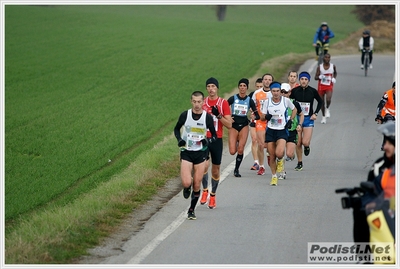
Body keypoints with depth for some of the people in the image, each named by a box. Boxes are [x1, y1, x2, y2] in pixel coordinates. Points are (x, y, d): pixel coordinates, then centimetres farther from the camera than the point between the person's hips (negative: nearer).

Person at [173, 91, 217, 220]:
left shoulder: (207, 117, -6)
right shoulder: (185, 115, -5)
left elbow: (214, 135, 4)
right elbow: (176, 129, 11)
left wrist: (208, 141, -17)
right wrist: (179, 139, -8)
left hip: (201, 152, 0)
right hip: (186, 152, 0)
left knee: (197, 185, 3)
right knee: (186, 183, -16)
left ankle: (191, 210, 20)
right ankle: (187, 188, 22)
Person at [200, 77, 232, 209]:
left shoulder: (223, 103, -1)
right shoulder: (202, 103, 6)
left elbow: (229, 125, -5)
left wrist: (218, 115, -18)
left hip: (217, 140, 0)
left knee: (216, 169, 7)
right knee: (204, 164, -21)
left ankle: (213, 195, 24)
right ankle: (205, 190, 0)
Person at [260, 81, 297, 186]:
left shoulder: (286, 100, -4)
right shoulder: (267, 102, 0)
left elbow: (294, 110, 14)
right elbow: (262, 117, 7)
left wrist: (290, 120, 0)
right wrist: (266, 116, -16)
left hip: (282, 131, -2)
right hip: (270, 131, 2)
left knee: (279, 153, -23)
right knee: (272, 156, 4)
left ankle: (280, 160, 14)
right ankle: (274, 177, 22)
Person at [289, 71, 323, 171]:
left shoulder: (313, 91, -4)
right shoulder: (295, 91, -3)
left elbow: (320, 102, 11)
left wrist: (315, 113, 2)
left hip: (308, 119, -1)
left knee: (305, 142, -13)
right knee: (298, 143, 1)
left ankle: (307, 146, 24)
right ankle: (299, 163, 16)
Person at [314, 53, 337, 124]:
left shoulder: (333, 66, -2)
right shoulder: (319, 67, -5)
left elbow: (335, 73, 20)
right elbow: (316, 77, -3)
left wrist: (334, 78, 1)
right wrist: (320, 77, -25)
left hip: (329, 86, -1)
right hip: (321, 86, 1)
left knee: (328, 99, -26)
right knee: (322, 102, 6)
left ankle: (327, 109, 6)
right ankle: (323, 117, 23)